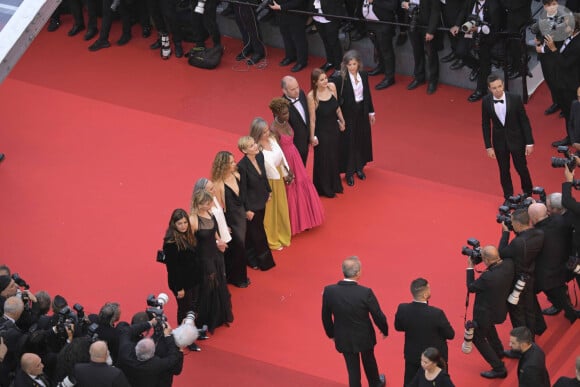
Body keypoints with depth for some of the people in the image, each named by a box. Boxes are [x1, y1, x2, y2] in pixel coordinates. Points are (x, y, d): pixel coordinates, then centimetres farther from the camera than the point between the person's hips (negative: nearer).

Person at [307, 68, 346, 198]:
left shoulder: (332, 87, -9)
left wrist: (341, 121, 15)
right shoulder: (311, 96, -24)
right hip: (321, 131, -6)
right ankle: (324, 189, 31)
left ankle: (335, 185, 42)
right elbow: (312, 118, -18)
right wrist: (312, 137, -13)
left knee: (334, 157, 21)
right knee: (323, 159, 12)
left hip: (334, 128, 6)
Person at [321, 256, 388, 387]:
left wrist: (331, 333, 13)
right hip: (364, 337, -1)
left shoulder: (329, 291, -21)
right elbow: (378, 316, -15)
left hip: (344, 339, 1)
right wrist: (385, 330, 6)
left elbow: (326, 317, -6)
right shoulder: (366, 293, -28)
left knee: (353, 369, 17)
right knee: (369, 362, 28)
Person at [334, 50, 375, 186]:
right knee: (348, 142, 4)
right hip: (348, 113, -5)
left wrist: (371, 112, 14)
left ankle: (359, 167, 35)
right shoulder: (341, 78, -18)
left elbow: (367, 94, 9)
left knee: (362, 139, 16)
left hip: (362, 112, 5)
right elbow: (337, 98, -15)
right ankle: (349, 172, 16)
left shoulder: (363, 75, -2)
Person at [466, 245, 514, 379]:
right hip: (501, 308, 8)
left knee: (478, 338, 15)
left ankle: (499, 368, 15)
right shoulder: (508, 264, -20)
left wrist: (470, 268, -9)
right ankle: (498, 351, 54)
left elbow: (471, 287, -19)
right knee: (487, 324, 38)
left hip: (486, 313, -8)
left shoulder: (487, 277, -38)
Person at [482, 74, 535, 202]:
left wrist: (529, 143, -9)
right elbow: (486, 125, -3)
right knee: (504, 171, 12)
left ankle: (528, 195, 34)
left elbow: (524, 121, -10)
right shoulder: (486, 101, -13)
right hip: (499, 141, 2)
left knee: (521, 168, 10)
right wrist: (488, 146, -3)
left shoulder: (515, 99, -19)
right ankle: (508, 198, 30)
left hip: (516, 139, -2)